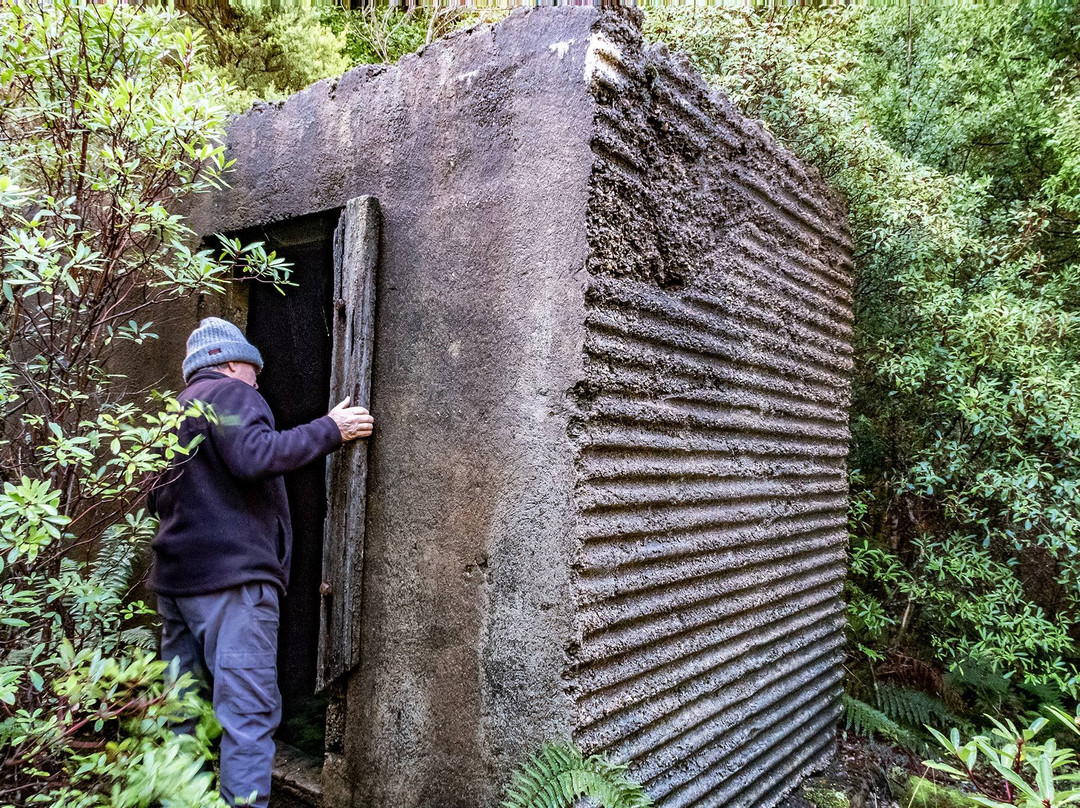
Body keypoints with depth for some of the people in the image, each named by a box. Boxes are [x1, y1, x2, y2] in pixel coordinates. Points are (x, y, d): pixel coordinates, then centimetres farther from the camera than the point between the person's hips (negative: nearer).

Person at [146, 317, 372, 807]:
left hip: (175, 579, 10)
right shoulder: (229, 393, -4)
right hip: (231, 577, -10)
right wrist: (330, 430, -16)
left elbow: (158, 499, 29)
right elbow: (255, 456, -23)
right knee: (249, 713, -9)